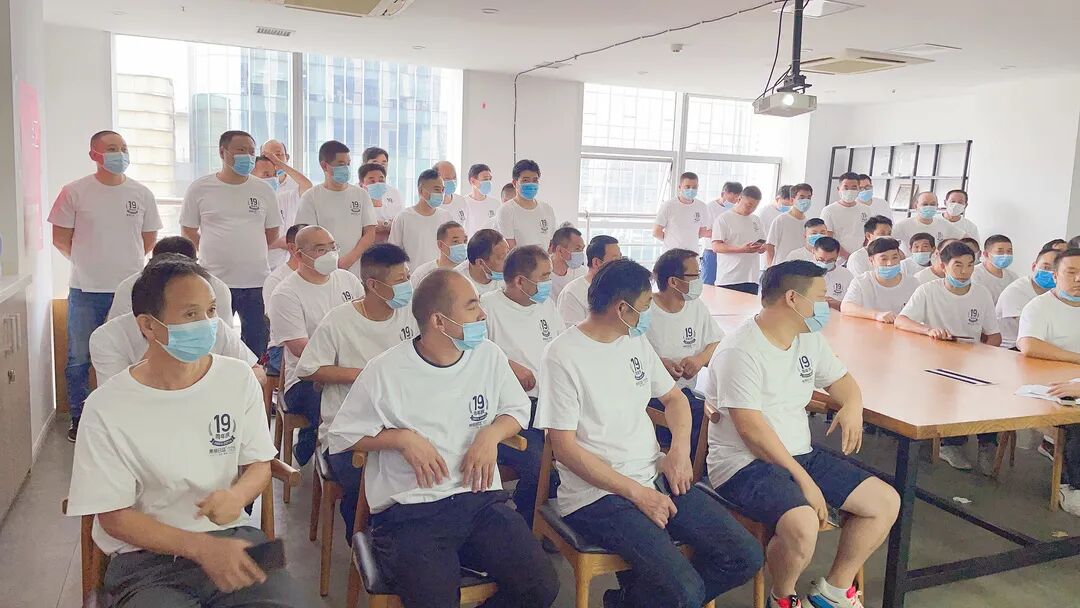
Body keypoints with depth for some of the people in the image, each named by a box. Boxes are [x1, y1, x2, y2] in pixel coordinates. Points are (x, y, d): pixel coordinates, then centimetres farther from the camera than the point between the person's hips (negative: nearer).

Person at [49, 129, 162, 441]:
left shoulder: (142, 194, 3)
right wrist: (87, 263, 11)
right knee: (79, 359, 8)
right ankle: (79, 418, 24)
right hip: (85, 291, -1)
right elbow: (60, 238, 3)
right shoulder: (75, 192, -3)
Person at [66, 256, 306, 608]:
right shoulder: (106, 408, -9)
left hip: (231, 536, 2)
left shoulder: (239, 378, 0)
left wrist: (237, 496, -15)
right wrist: (202, 547, -18)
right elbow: (114, 517, -4)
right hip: (147, 557, -2)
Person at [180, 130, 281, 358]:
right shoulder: (200, 188, 2)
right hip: (214, 280, -1)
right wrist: (216, 254, 8)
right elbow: (188, 232, 9)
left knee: (257, 344, 8)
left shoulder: (264, 190, 6)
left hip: (257, 281, 2)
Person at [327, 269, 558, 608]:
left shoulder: (489, 356, 5)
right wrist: (402, 438, -11)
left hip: (480, 499, 4)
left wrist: (491, 434, -5)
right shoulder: (384, 372, -6)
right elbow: (341, 436, 3)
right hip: (408, 511, -3)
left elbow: (517, 409, 17)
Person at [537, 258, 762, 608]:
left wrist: (680, 450, 0)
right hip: (597, 492, -8)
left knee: (745, 557, -5)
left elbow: (674, 398, 21)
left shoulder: (636, 341, 11)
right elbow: (565, 447, -14)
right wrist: (636, 492, -16)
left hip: (655, 476, 8)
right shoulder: (563, 357, -12)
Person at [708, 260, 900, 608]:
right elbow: (752, 429, -22)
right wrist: (804, 481, -22)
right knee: (803, 524, -34)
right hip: (746, 464, -9)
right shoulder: (740, 352, -18)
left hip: (801, 455, 9)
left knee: (886, 502, 1)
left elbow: (841, 379, 23)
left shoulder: (809, 340, 9)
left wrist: (852, 406, -2)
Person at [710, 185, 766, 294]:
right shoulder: (724, 219, -2)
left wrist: (761, 247, -6)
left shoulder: (757, 220, 17)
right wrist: (742, 249, -22)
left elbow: (763, 245, 20)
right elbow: (716, 247, -11)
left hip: (751, 279, 5)